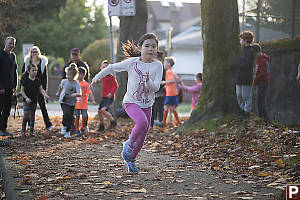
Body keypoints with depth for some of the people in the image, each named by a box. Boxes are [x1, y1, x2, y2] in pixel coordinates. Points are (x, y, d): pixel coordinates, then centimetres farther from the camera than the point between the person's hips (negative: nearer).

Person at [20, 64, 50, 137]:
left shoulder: (37, 80, 5)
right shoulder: (25, 80, -8)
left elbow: (41, 89, 6)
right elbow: (22, 90, -7)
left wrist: (45, 95, -13)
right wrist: (26, 98, -19)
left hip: (34, 101, 4)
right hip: (26, 101, -4)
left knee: (32, 117, 9)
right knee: (26, 116, -11)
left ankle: (31, 131, 16)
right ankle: (23, 131, 1)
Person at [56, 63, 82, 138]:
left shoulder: (76, 84, -15)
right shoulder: (64, 81, -6)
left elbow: (79, 94, -27)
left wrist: (74, 94, -47)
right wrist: (58, 93, 35)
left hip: (72, 103, 0)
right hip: (63, 101, 0)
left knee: (71, 117, 4)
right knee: (67, 113, -25)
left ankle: (67, 132, 24)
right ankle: (64, 126, 0)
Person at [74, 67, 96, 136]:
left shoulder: (86, 84, 1)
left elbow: (90, 93, -3)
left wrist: (93, 100, -15)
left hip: (84, 104, 0)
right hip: (76, 104, 0)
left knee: (84, 117, -2)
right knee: (77, 117, -2)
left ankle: (83, 128, 22)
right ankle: (77, 130, 9)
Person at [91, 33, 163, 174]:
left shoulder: (158, 66, -4)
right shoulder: (132, 62, -9)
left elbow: (156, 88, -12)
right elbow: (113, 67, 5)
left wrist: (148, 82, -32)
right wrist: (98, 77, 5)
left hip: (147, 105, 4)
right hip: (131, 102, -3)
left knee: (142, 136, 9)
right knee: (142, 122, -31)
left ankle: (130, 158, 33)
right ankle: (129, 143, -5)